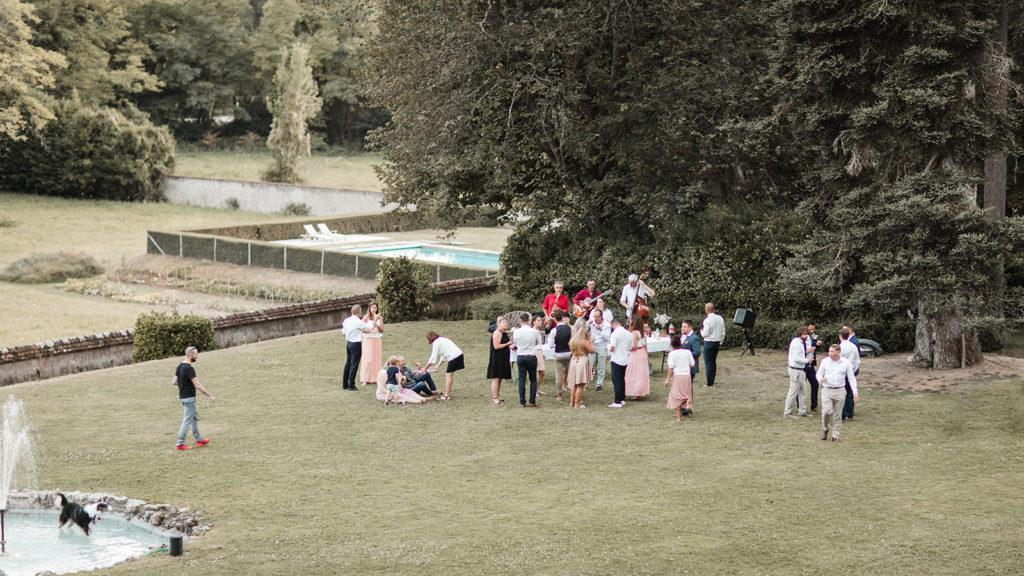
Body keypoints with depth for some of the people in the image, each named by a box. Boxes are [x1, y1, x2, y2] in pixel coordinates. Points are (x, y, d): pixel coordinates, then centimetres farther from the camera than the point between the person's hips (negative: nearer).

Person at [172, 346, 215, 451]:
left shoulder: (180, 366, 6)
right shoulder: (189, 368, -22)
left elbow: (174, 382, 11)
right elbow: (198, 385, -23)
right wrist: (210, 396, -17)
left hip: (183, 396, 9)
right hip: (189, 397, -9)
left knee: (195, 417, 19)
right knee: (187, 420, -3)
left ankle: (198, 439, 26)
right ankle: (180, 444, 0)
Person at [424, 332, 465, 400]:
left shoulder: (436, 343, -6)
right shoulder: (442, 339, 22)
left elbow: (433, 357, -8)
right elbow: (443, 355, 25)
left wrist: (425, 368, -2)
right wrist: (438, 365, 22)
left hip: (454, 357, -9)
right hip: (459, 354, 9)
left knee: (448, 374, -7)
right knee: (447, 373, 16)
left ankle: (447, 395, -11)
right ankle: (447, 393, 17)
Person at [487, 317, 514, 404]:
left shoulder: (504, 333, 17)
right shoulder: (497, 333, -14)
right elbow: (496, 346, -22)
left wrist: (510, 344, 10)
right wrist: (507, 343, -17)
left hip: (502, 359, 10)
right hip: (497, 360, -10)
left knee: (500, 378, 12)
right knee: (496, 378, -8)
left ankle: (498, 396, 16)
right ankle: (494, 398, -8)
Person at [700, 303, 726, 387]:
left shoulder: (707, 320, -17)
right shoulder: (720, 318, 2)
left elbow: (705, 334, -18)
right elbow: (723, 332, 8)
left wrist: (701, 331, 4)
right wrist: (720, 342, 19)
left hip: (709, 342, -6)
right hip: (717, 342, 6)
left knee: (708, 362, 0)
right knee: (714, 362, 16)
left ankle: (709, 383, 1)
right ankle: (712, 381, 20)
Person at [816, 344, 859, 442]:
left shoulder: (846, 363, 0)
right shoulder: (825, 361, 0)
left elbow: (851, 378, 3)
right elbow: (819, 374, 5)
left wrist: (855, 391, -5)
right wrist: (821, 379, -19)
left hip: (840, 391, 1)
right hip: (827, 390, 0)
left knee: (837, 415, 5)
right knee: (827, 411, -14)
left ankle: (835, 436, 15)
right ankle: (825, 429, 12)